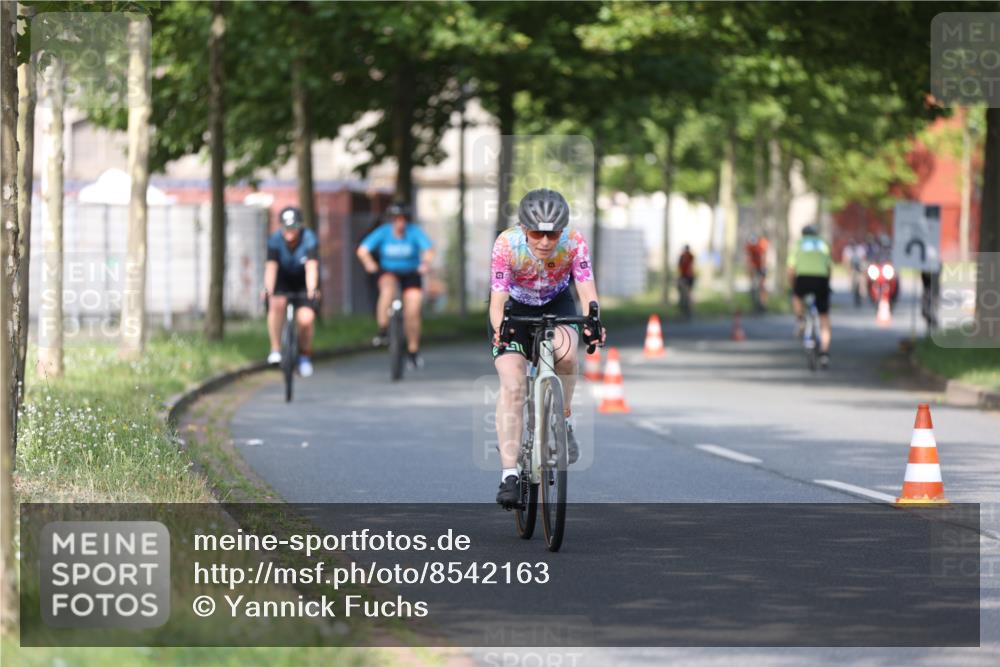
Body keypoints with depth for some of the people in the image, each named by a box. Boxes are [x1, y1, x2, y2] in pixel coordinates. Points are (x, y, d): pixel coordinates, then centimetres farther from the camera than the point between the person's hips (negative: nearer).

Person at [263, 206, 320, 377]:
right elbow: (271, 267, -32)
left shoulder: (309, 239, -23)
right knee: (277, 304, -31)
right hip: (282, 282, 0)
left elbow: (311, 267, -35)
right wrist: (268, 290, -48)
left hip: (303, 285, 0)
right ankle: (275, 349, -18)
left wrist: (312, 290, -51)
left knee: (306, 319, -19)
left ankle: (305, 356, 9)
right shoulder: (275, 240, -21)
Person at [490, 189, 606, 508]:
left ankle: (562, 419, -5)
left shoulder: (575, 243, -27)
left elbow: (587, 293, -28)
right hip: (515, 307, -1)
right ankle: (509, 474, -16)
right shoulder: (507, 245, -31)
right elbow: (497, 302, -31)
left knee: (566, 352, -32)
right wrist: (500, 329, -52)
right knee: (512, 385, -18)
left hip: (556, 304, 1)